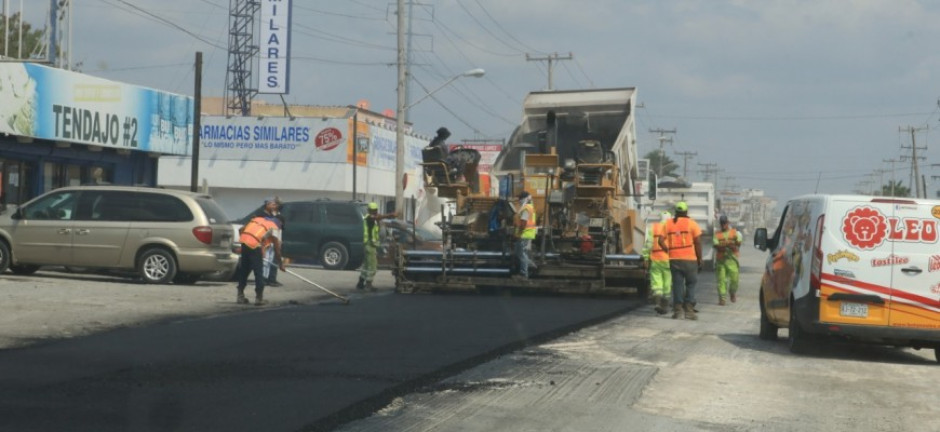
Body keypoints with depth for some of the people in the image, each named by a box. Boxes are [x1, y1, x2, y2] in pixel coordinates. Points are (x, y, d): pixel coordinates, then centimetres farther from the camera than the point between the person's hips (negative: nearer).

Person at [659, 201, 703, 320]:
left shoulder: (668, 223, 6)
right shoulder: (692, 224, -2)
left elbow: (661, 241, 0)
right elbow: (698, 243, -4)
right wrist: (700, 260, 2)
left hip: (674, 259, 3)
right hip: (689, 259, -2)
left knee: (677, 284, 9)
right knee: (690, 284, 7)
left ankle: (677, 310, 6)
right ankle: (689, 310, 2)